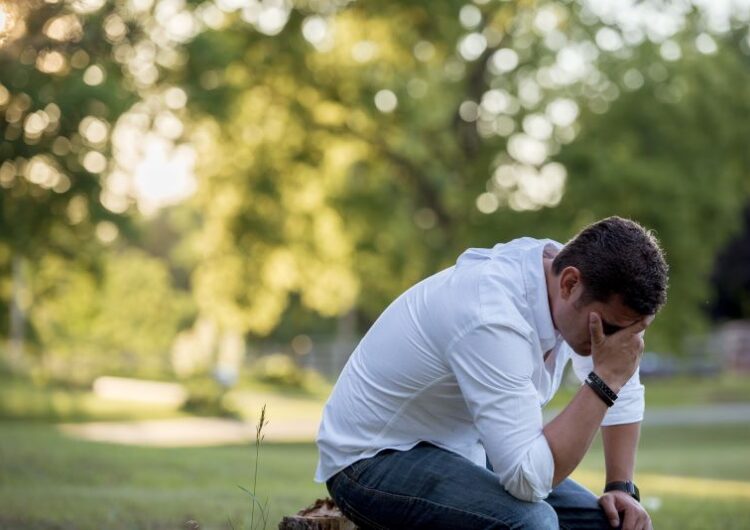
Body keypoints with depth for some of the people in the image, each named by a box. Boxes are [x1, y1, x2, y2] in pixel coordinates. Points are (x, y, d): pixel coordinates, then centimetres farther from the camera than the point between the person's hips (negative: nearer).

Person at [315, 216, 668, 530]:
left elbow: (623, 393, 11)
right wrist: (604, 380, -34)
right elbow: (528, 479, -36)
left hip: (467, 450, 9)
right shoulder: (493, 318, -34)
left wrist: (621, 488, 2)